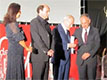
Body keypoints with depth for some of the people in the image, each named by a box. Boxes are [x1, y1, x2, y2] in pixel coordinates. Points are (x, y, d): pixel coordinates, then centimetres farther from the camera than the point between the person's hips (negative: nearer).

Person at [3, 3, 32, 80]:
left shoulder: (9, 23, 12)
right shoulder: (12, 24, -15)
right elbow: (19, 38, -17)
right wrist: (27, 48, -3)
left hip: (13, 51, 9)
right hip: (16, 52, -9)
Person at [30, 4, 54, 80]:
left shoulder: (47, 23, 17)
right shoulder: (34, 22, -7)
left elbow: (50, 37, 15)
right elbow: (37, 39, -14)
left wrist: (51, 49, -2)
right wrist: (46, 51, -15)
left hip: (46, 56, 7)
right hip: (38, 56, -7)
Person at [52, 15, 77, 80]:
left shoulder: (67, 31, 17)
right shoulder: (56, 30, -11)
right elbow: (56, 44, -19)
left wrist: (72, 45, 5)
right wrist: (68, 45, -26)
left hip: (67, 59, 8)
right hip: (59, 59, -8)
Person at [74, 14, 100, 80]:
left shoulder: (95, 31, 2)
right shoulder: (77, 31, 10)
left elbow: (97, 44, -4)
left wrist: (89, 53, -14)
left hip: (91, 58, -2)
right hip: (81, 59, 2)